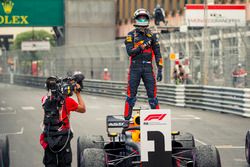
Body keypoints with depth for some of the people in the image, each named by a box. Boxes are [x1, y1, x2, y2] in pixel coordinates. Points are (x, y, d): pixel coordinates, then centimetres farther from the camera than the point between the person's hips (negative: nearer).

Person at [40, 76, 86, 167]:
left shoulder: (45, 100, -3)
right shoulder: (67, 101, -13)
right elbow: (83, 109, 2)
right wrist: (78, 93, 6)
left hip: (48, 138, 3)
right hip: (63, 138, -3)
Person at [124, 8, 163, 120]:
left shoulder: (151, 35, 10)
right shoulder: (131, 35, 4)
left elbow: (157, 53, 9)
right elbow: (130, 52, -8)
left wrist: (160, 70, 2)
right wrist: (143, 46, -15)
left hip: (148, 67, 1)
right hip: (135, 67, -1)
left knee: (152, 94, -1)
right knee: (131, 94, 0)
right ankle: (127, 118, 6)